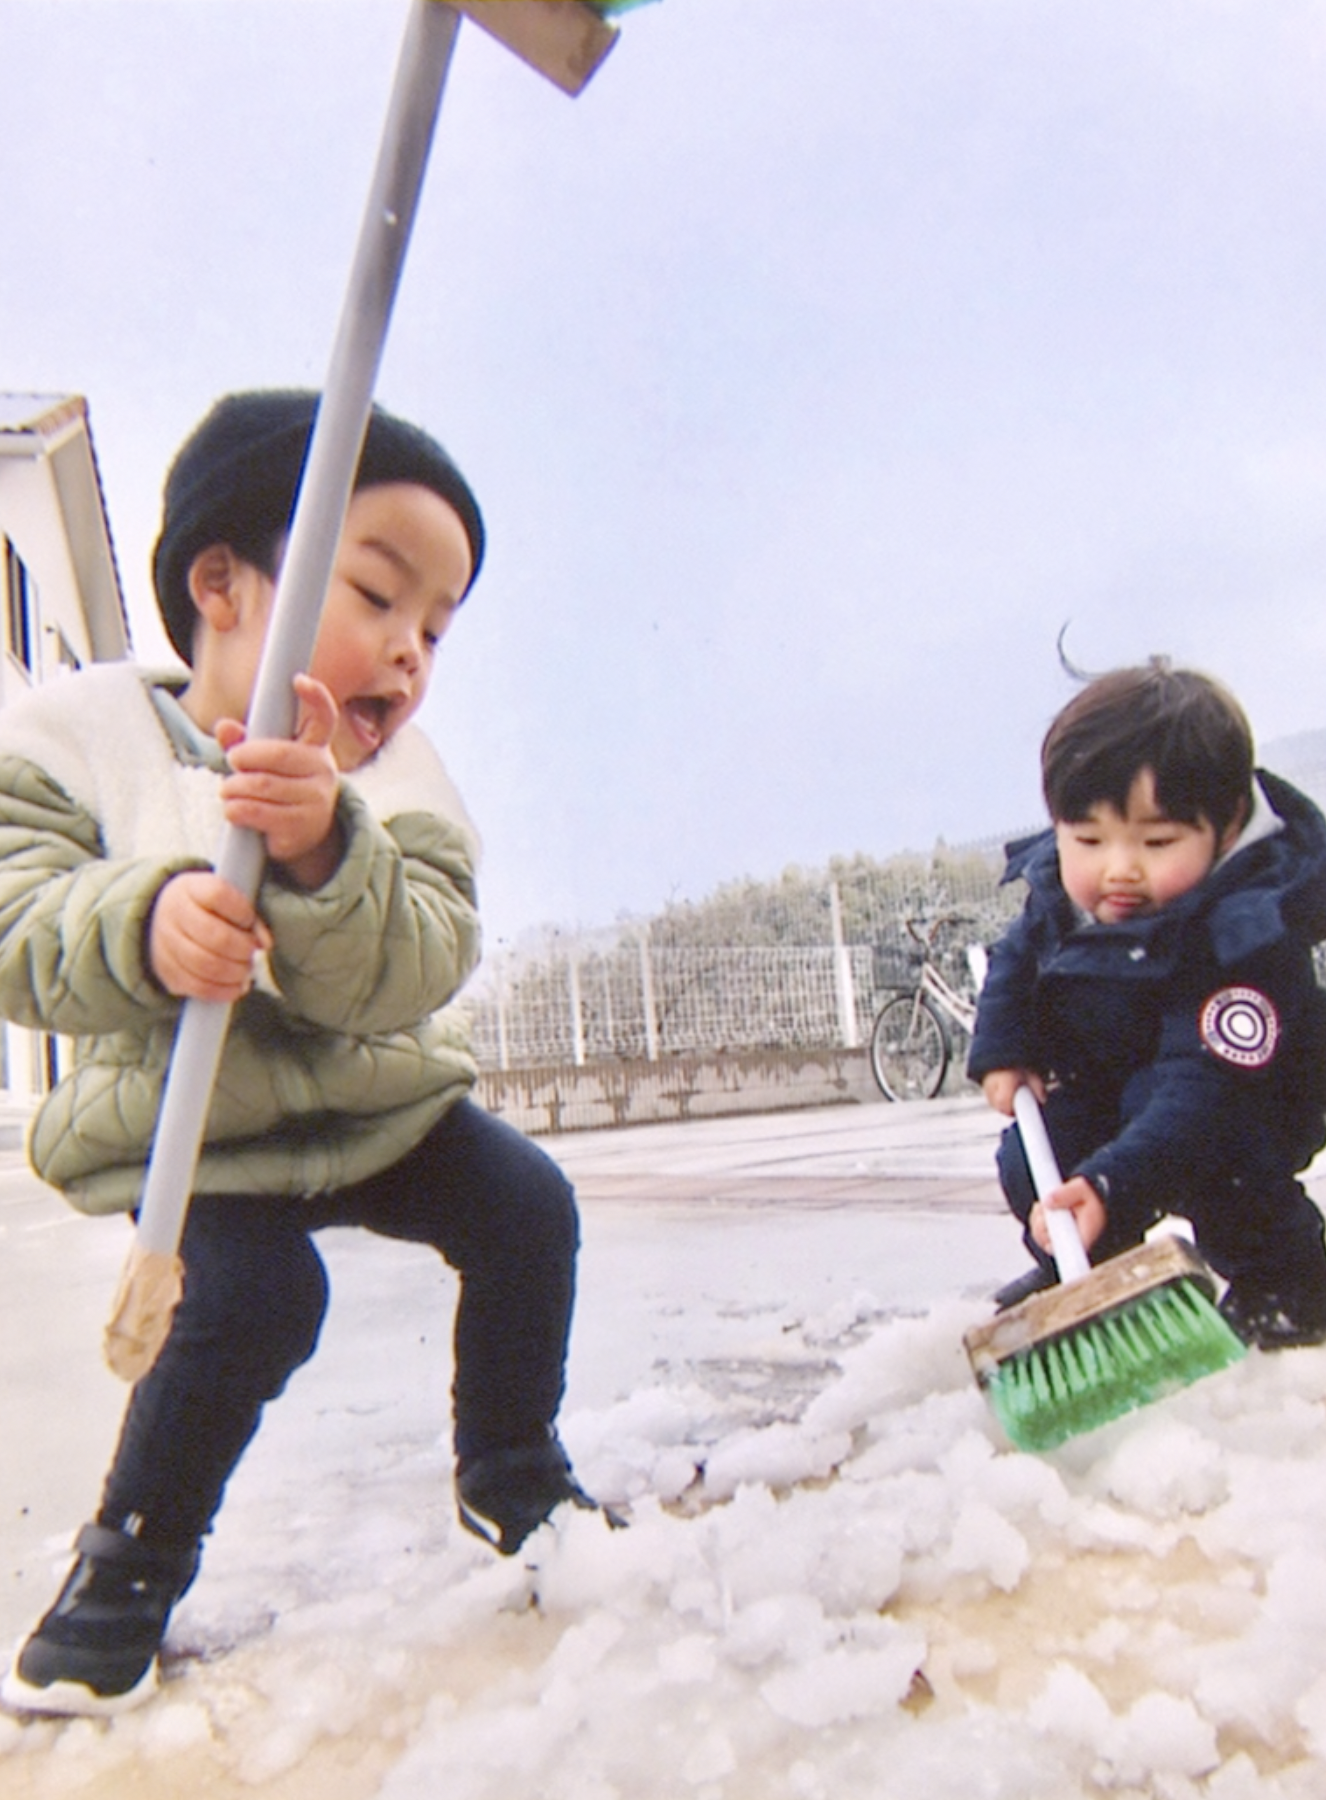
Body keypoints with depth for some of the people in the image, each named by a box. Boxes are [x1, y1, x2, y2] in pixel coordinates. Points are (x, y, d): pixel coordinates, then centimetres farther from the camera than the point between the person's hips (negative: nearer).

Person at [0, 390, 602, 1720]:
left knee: (526, 1211, -7)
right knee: (253, 1298, -21)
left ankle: (508, 1478, 20)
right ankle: (130, 1561, 9)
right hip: (189, 1127, -3)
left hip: (380, 1097, 4)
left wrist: (325, 851, -42)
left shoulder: (395, 780, -9)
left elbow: (414, 968, -23)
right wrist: (142, 921, -40)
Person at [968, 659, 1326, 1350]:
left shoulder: (1241, 937, -39)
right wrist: (1003, 1052, -8)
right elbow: (1015, 961, 5)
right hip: (1107, 1084, 6)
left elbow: (1203, 1090, -46)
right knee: (1030, 1161, -8)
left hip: (1249, 1097, -6)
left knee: (1205, 1161, -33)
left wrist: (1111, 1181, -56)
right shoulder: (1057, 892, -17)